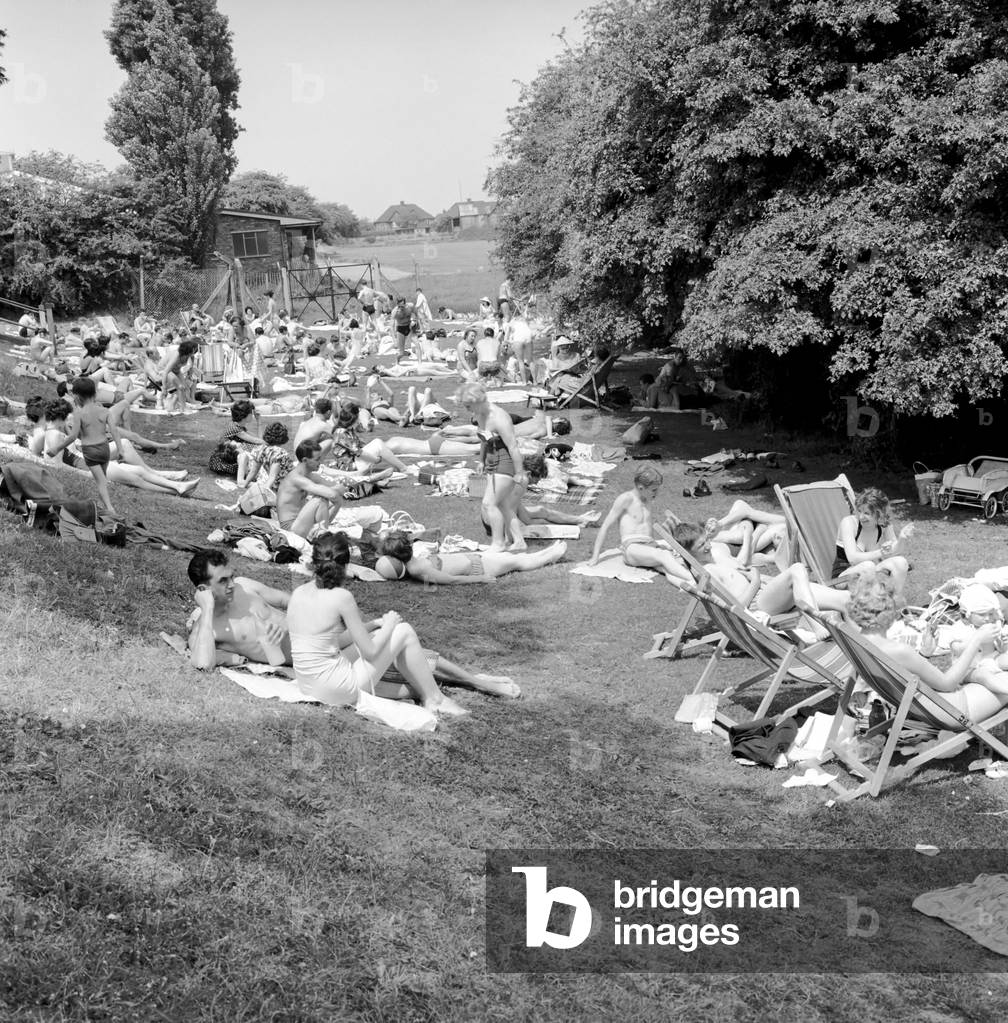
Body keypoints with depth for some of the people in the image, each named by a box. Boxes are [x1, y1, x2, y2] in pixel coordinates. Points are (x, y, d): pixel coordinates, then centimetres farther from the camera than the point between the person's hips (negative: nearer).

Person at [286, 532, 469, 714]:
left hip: (306, 686, 7)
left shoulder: (297, 594, 2)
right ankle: (434, 700, 18)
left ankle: (413, 691, 31)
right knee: (404, 631, 6)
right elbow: (370, 652, -12)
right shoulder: (342, 597, -16)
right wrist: (388, 625, 6)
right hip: (340, 691, -7)